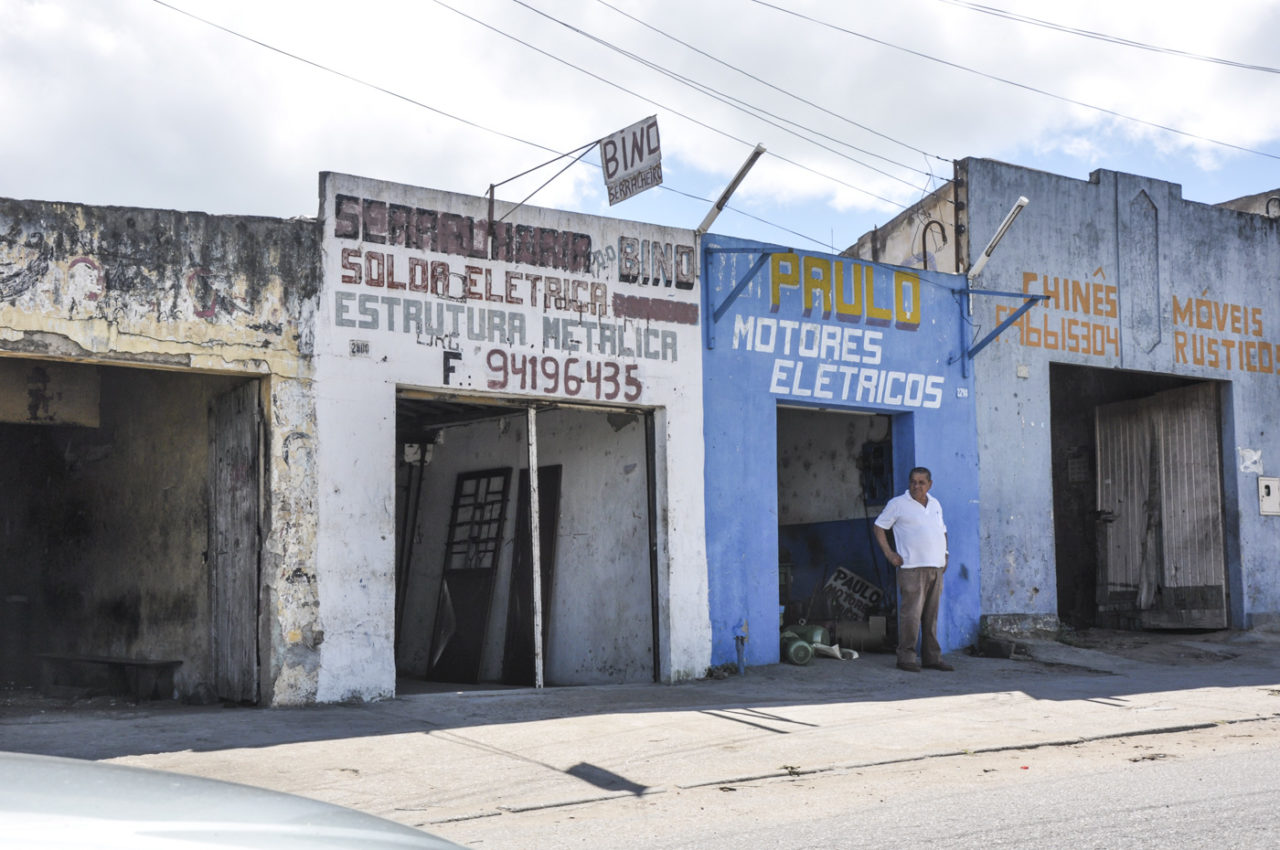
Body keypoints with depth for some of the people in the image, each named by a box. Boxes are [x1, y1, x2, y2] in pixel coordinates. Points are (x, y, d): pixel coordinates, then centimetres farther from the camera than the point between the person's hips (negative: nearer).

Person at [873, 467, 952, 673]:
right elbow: (879, 527, 3)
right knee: (911, 613, -10)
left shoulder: (935, 505, 17)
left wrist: (944, 554, 16)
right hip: (912, 568, -6)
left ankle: (932, 657, 14)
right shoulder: (898, 504, -1)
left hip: (936, 567, 6)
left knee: (932, 614, 8)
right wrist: (889, 553, -6)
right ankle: (906, 657, -4)